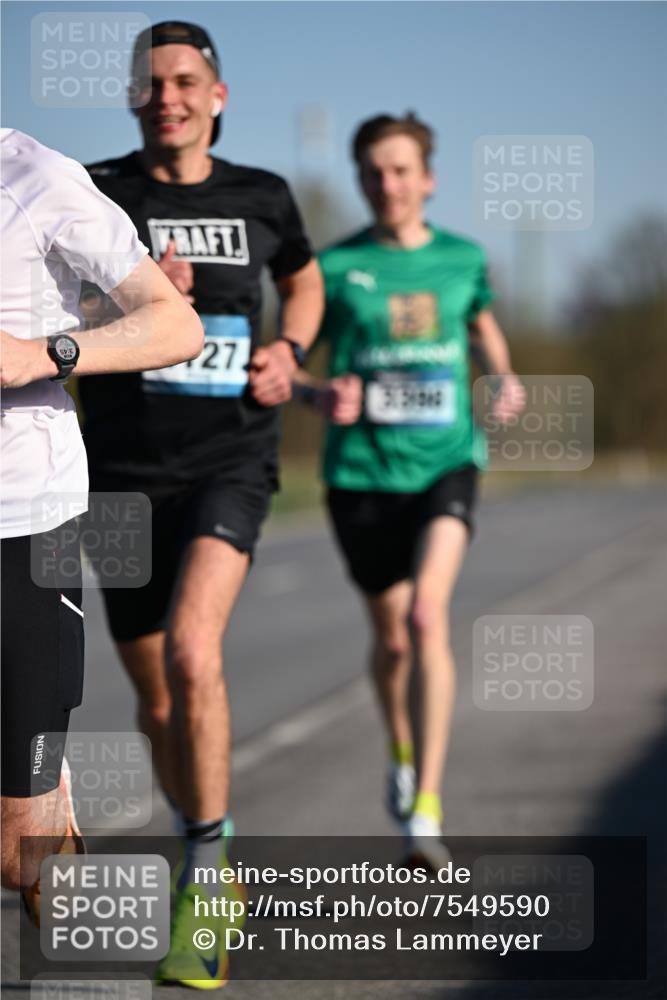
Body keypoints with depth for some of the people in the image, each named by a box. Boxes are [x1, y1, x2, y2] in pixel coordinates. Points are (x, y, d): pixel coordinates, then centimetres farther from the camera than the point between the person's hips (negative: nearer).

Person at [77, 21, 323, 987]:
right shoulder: (95, 193, 0)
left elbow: (304, 282, 25)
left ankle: (203, 882, -13)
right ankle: (206, 863, 35)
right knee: (159, 705, 10)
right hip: (126, 471, 1)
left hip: (231, 461, -1)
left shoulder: (260, 198, 5)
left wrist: (287, 350, 5)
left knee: (192, 654, -25)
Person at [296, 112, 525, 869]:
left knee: (428, 614, -23)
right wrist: (320, 395, -19)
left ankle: (426, 811, -24)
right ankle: (401, 751, 46)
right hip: (362, 470, 1)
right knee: (391, 638, 12)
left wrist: (506, 381, 4)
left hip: (445, 463, -1)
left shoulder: (463, 259, 4)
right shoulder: (334, 267, -2)